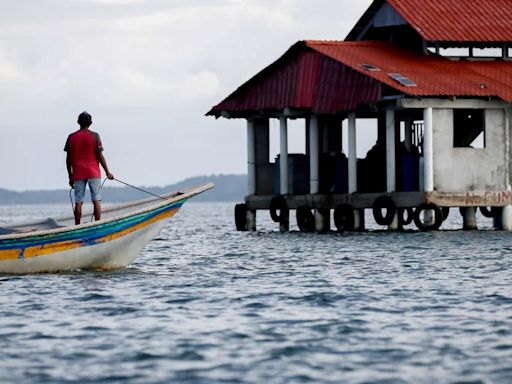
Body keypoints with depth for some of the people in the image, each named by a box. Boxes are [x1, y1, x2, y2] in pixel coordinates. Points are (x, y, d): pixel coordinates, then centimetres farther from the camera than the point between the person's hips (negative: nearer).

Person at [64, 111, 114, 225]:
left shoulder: (72, 137, 3)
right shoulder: (94, 136, -4)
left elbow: (68, 159, 5)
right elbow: (100, 156, -5)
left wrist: (70, 176, 13)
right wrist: (107, 172, 4)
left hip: (78, 174, 2)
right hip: (93, 173, -2)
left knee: (78, 201, 3)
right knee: (96, 200, 1)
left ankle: (77, 227, 1)